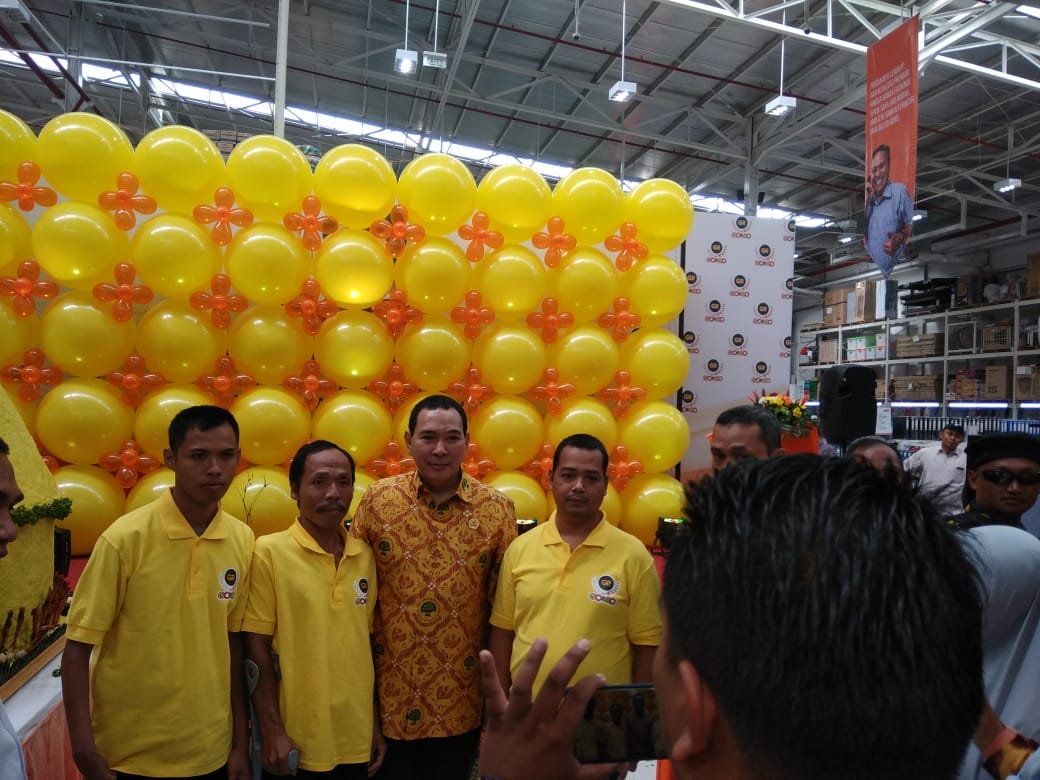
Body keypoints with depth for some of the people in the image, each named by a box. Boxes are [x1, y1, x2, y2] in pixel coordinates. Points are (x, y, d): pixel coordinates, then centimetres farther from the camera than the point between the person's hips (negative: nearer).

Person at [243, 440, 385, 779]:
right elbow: (257, 648, -9)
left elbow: (367, 644, 8)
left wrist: (375, 724, 9)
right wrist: (272, 731, -11)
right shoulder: (269, 551, -11)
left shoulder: (365, 555, 2)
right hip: (294, 744, -4)